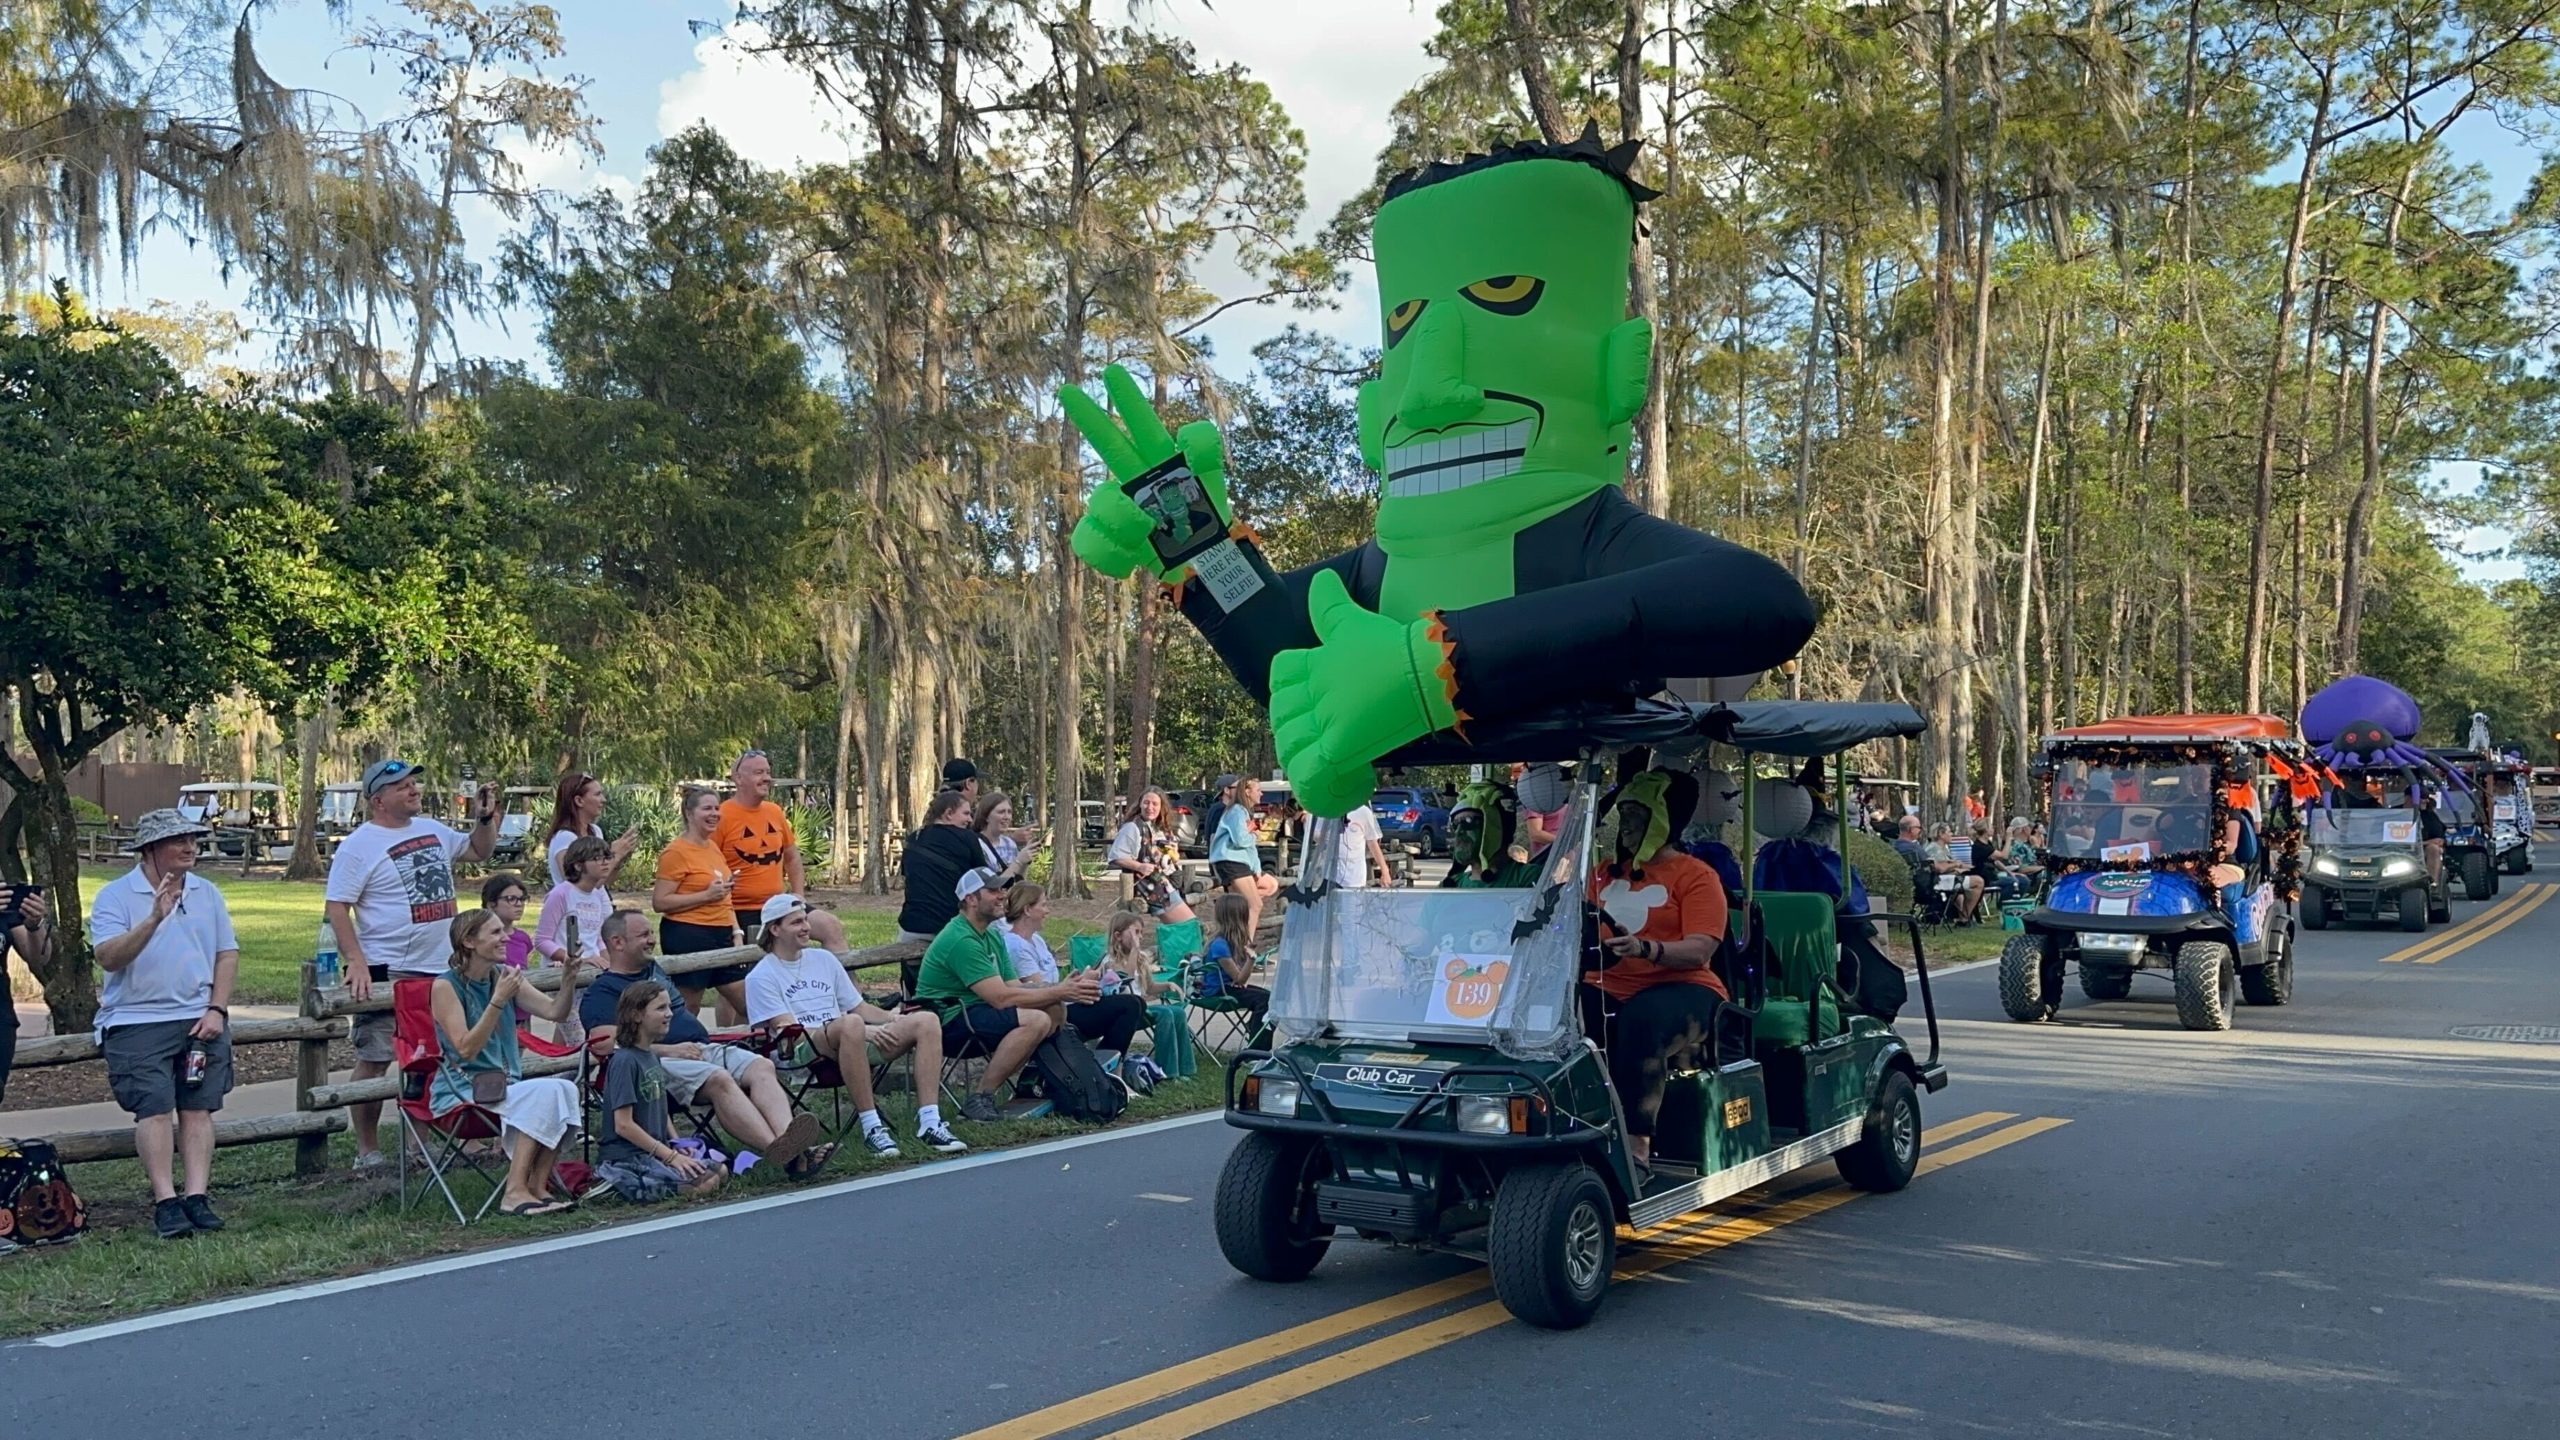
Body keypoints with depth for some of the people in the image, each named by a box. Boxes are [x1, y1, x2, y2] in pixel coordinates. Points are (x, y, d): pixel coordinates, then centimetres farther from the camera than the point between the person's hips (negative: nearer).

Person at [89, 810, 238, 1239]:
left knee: (198, 1106, -4)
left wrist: (216, 1010, 0)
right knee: (154, 1107, -13)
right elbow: (108, 958, -14)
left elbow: (228, 954, 12)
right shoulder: (115, 896, -1)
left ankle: (196, 1197, -5)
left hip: (200, 1018, 3)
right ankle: (165, 1202, -11)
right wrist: (155, 919, -27)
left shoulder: (207, 894, 13)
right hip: (136, 1021, -3)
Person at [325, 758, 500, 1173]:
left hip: (441, 968, 7)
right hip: (388, 971, -7)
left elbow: (480, 849, 27)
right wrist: (356, 962, -21)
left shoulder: (433, 830, 11)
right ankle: (368, 1150, 9)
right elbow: (337, 908, -12)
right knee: (375, 1061, 0)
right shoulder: (359, 845, -9)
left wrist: (485, 818, 8)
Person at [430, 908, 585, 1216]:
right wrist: (498, 1001, -25)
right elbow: (466, 1049, -19)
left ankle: (537, 1186, -18)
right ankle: (515, 1192, -26)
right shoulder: (446, 986, -9)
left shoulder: (503, 977, 9)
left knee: (566, 1088, -22)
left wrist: (569, 977, -16)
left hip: (505, 1085, 6)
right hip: (460, 1093, -6)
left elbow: (555, 1011, 0)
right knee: (545, 1092, -28)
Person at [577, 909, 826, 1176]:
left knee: (762, 1067, -22)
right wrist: (668, 1050, -14)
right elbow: (604, 1044, -11)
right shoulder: (602, 991, 4)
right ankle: (777, 1153, -52)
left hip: (703, 1048, 7)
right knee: (719, 1080, -36)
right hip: (663, 1061, -7)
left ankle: (791, 1147, -45)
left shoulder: (654, 969, 29)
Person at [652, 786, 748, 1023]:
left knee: (750, 1003, 7)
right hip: (688, 937, -8)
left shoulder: (713, 848, 14)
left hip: (721, 935, 8)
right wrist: (706, 895, -18)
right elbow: (659, 902, -16)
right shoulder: (677, 852, -10)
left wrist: (737, 933, 15)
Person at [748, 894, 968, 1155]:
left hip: (851, 1044, 7)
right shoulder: (760, 978, 2)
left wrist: (894, 1019, 2)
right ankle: (871, 1127, -35)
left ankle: (929, 1123, -23)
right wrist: (862, 1029, -18)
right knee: (851, 1024, -40)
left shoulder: (824, 959, 23)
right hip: (801, 1053, -7)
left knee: (926, 1021, -13)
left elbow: (857, 1007, 25)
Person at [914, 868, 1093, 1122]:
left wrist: (1062, 989, -10)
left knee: (1055, 1008, -3)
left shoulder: (992, 936, 13)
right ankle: (979, 1099, -19)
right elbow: (1001, 998, -24)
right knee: (1035, 1020, -27)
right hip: (947, 1023, -9)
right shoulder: (961, 940, -19)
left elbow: (1015, 986, 6)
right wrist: (1060, 992, -19)